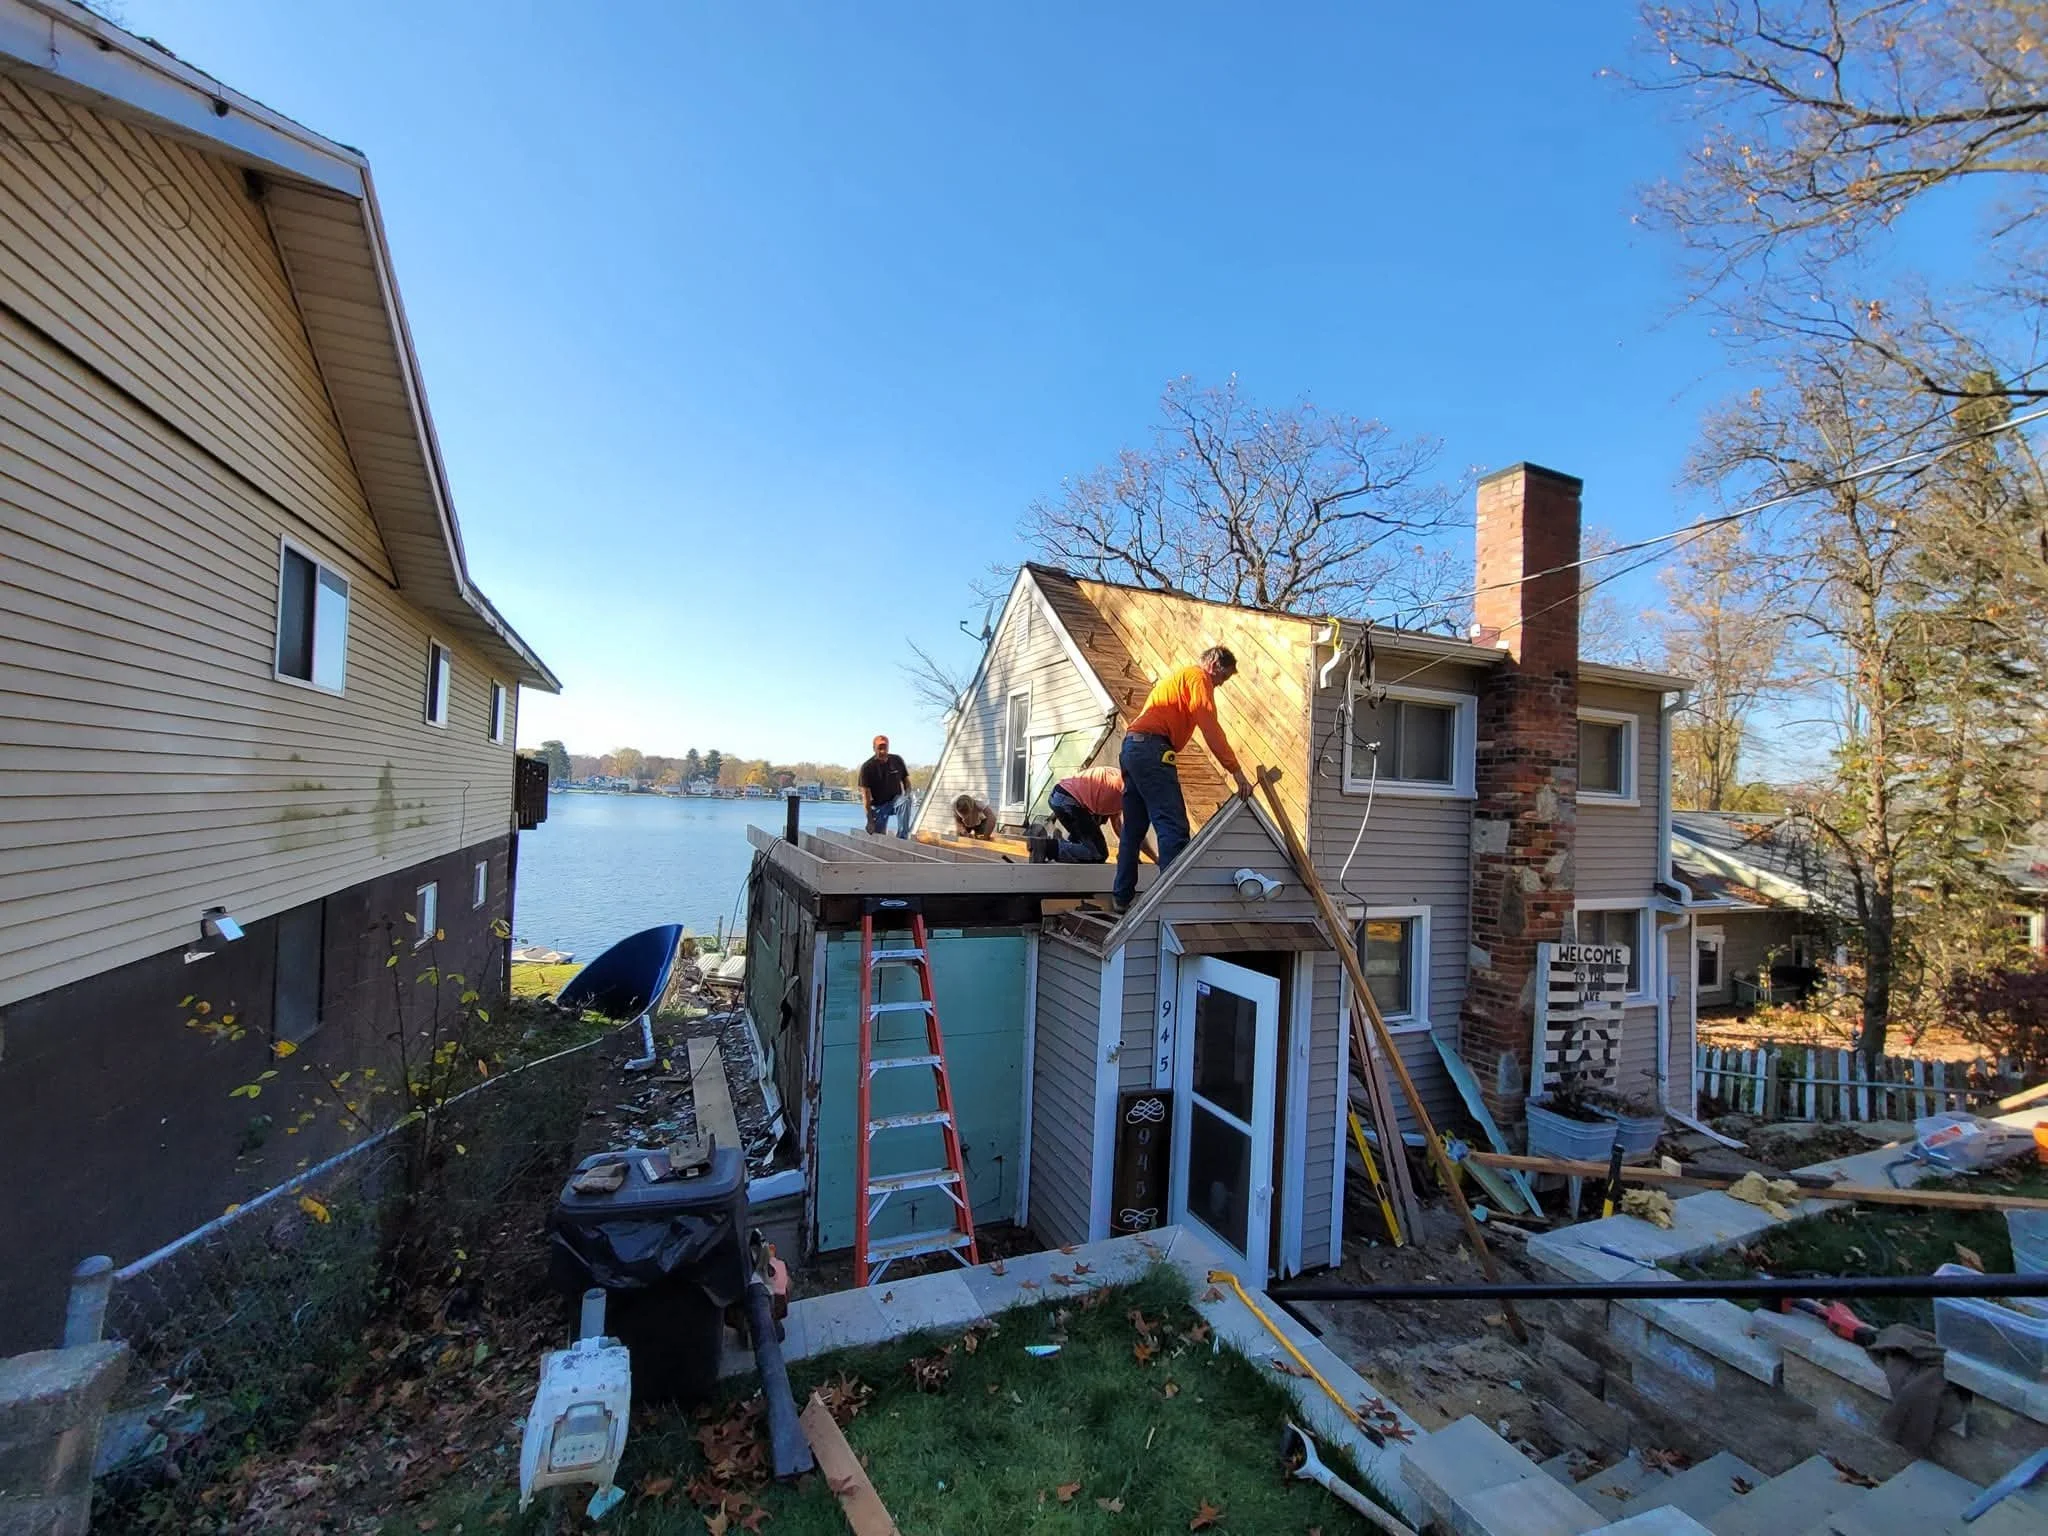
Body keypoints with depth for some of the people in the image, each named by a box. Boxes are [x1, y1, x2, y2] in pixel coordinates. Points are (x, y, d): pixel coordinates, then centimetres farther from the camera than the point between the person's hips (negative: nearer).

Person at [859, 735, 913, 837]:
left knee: (905, 800, -33)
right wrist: (869, 819, -23)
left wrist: (907, 796, -17)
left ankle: (902, 837, -30)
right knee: (879, 837, -11)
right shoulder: (867, 767, -13)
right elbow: (865, 793, -17)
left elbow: (906, 780, 5)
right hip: (879, 805, -1)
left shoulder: (897, 760, -4)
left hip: (896, 800, 1)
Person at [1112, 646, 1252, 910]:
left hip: (1131, 747, 10)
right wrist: (1237, 772, -12)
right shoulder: (1198, 678, 1)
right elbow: (1211, 730, -10)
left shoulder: (1177, 676, 30)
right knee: (1174, 827, -14)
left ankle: (1121, 897, 17)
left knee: (1133, 829, 12)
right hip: (1152, 750, -10)